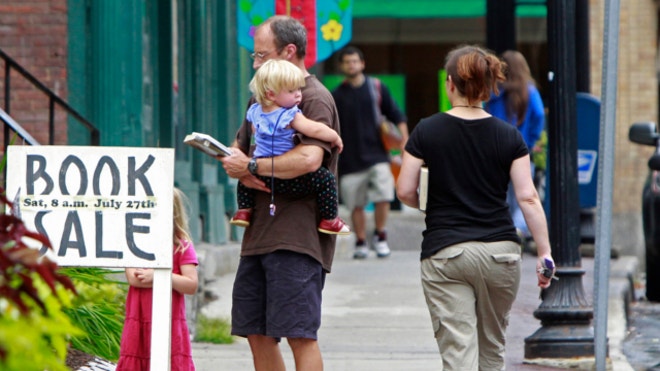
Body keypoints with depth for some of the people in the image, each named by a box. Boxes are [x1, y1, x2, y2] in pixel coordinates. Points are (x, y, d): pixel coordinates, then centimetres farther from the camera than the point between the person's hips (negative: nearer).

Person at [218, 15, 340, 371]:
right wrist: (241, 171, -2)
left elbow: (309, 158, -23)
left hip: (298, 235, -9)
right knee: (257, 334, 9)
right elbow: (237, 151, 22)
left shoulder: (315, 99, -8)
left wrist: (252, 165, -11)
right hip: (258, 234, 9)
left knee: (299, 334, -12)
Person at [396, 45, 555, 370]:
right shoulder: (508, 136, 1)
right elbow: (528, 198, -3)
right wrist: (544, 252, 0)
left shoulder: (426, 132, -3)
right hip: (500, 252, 2)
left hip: (444, 253, -2)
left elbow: (405, 192, -3)